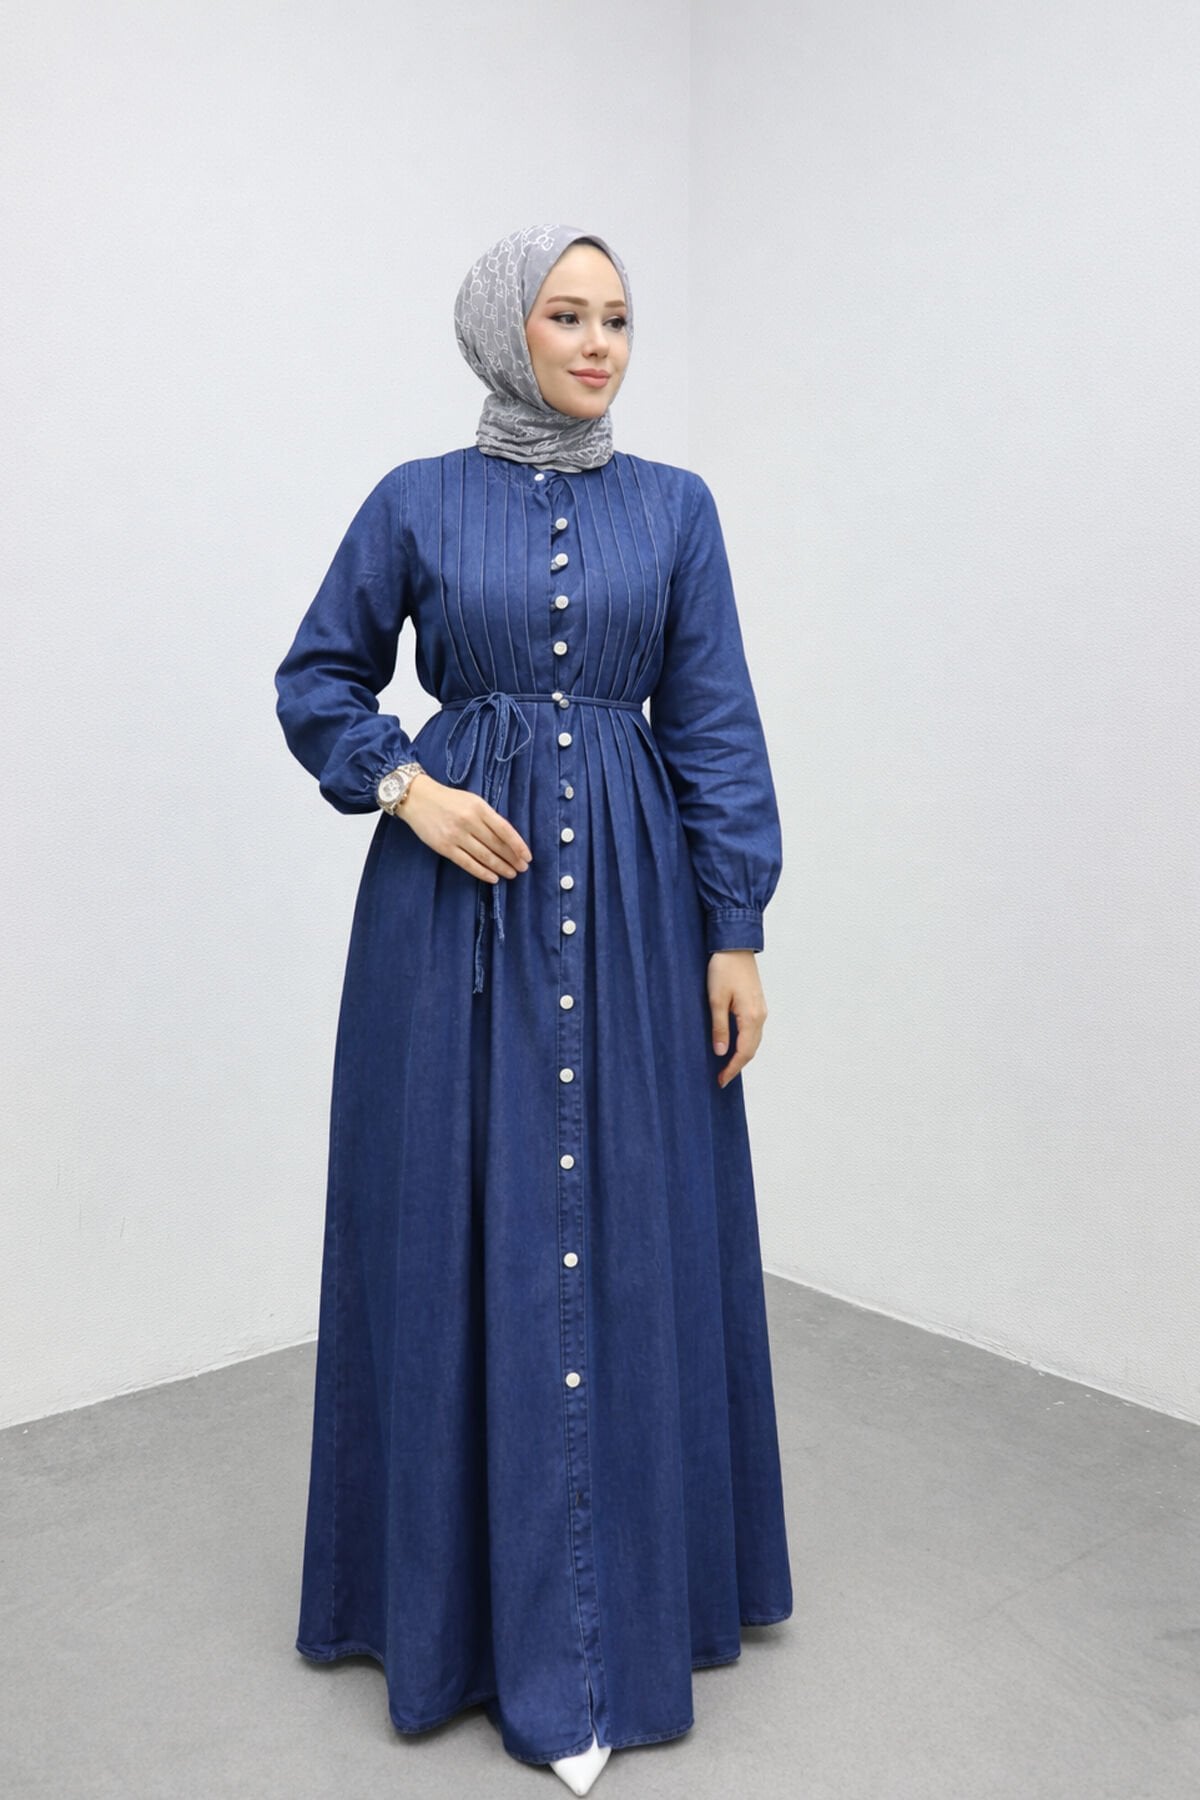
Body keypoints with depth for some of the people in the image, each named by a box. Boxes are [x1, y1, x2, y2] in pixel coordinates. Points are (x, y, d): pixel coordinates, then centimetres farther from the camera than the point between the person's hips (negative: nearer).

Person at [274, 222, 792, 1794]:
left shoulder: (674, 506, 8)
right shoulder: (418, 500, 5)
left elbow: (717, 722, 4)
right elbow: (320, 677, 10)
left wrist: (736, 928, -2)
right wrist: (407, 787, -9)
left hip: (632, 895, 1)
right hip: (455, 894, 0)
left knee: (631, 1230, 4)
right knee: (458, 1228, 4)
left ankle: (610, 1606, 23)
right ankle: (464, 1576, 26)